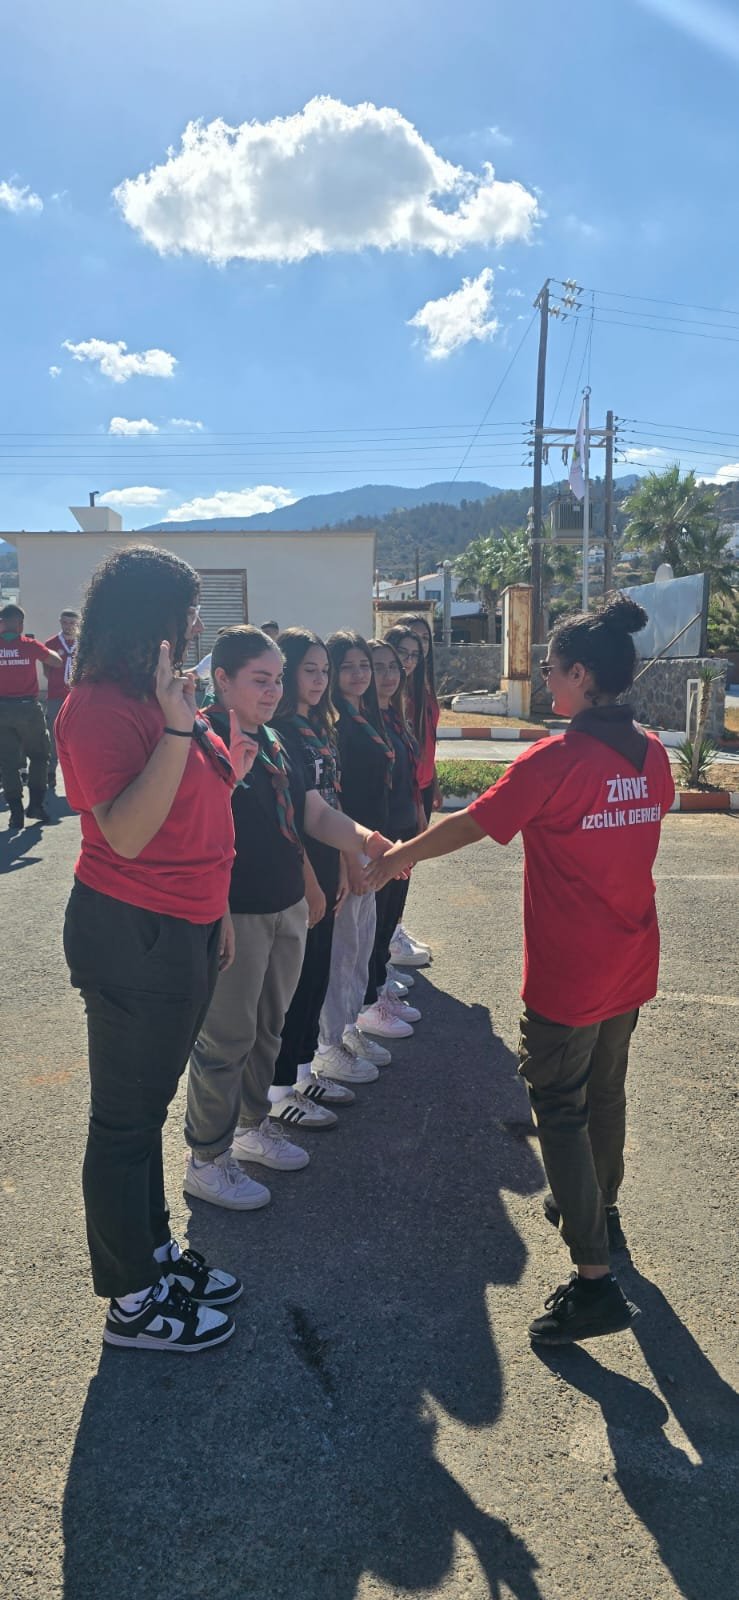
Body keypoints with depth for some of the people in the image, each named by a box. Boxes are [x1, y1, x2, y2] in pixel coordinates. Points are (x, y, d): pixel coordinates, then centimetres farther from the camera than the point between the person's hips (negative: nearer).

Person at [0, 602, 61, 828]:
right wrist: (43, 649, 20)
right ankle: (36, 804, 11)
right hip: (28, 707, -1)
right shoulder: (30, 645, -3)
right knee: (38, 756, 15)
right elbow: (57, 661, 5)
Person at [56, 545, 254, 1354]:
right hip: (130, 937, -9)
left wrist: (214, 910, 19)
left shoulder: (158, 697, 11)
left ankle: (155, 1250, 40)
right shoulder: (99, 707, -18)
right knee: (125, 1120, 6)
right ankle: (132, 1304, 24)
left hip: (181, 931, 9)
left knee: (147, 1106, 22)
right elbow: (125, 833, -27)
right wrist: (178, 727, -31)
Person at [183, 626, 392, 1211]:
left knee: (268, 1026, 21)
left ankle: (253, 1124, 41)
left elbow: (315, 816, 8)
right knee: (226, 1039, 4)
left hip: (287, 908, 8)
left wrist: (367, 839, -9)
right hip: (234, 914, -8)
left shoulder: (278, 743, 9)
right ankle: (207, 1159, 21)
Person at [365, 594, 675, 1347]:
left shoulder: (555, 760, -21)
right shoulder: (651, 755, 0)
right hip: (632, 965, 7)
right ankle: (598, 1208, 44)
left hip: (568, 974, -7)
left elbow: (470, 825, -12)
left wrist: (396, 857, 3)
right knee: (606, 1091, 24)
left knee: (560, 1110, 3)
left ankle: (595, 1278, 4)